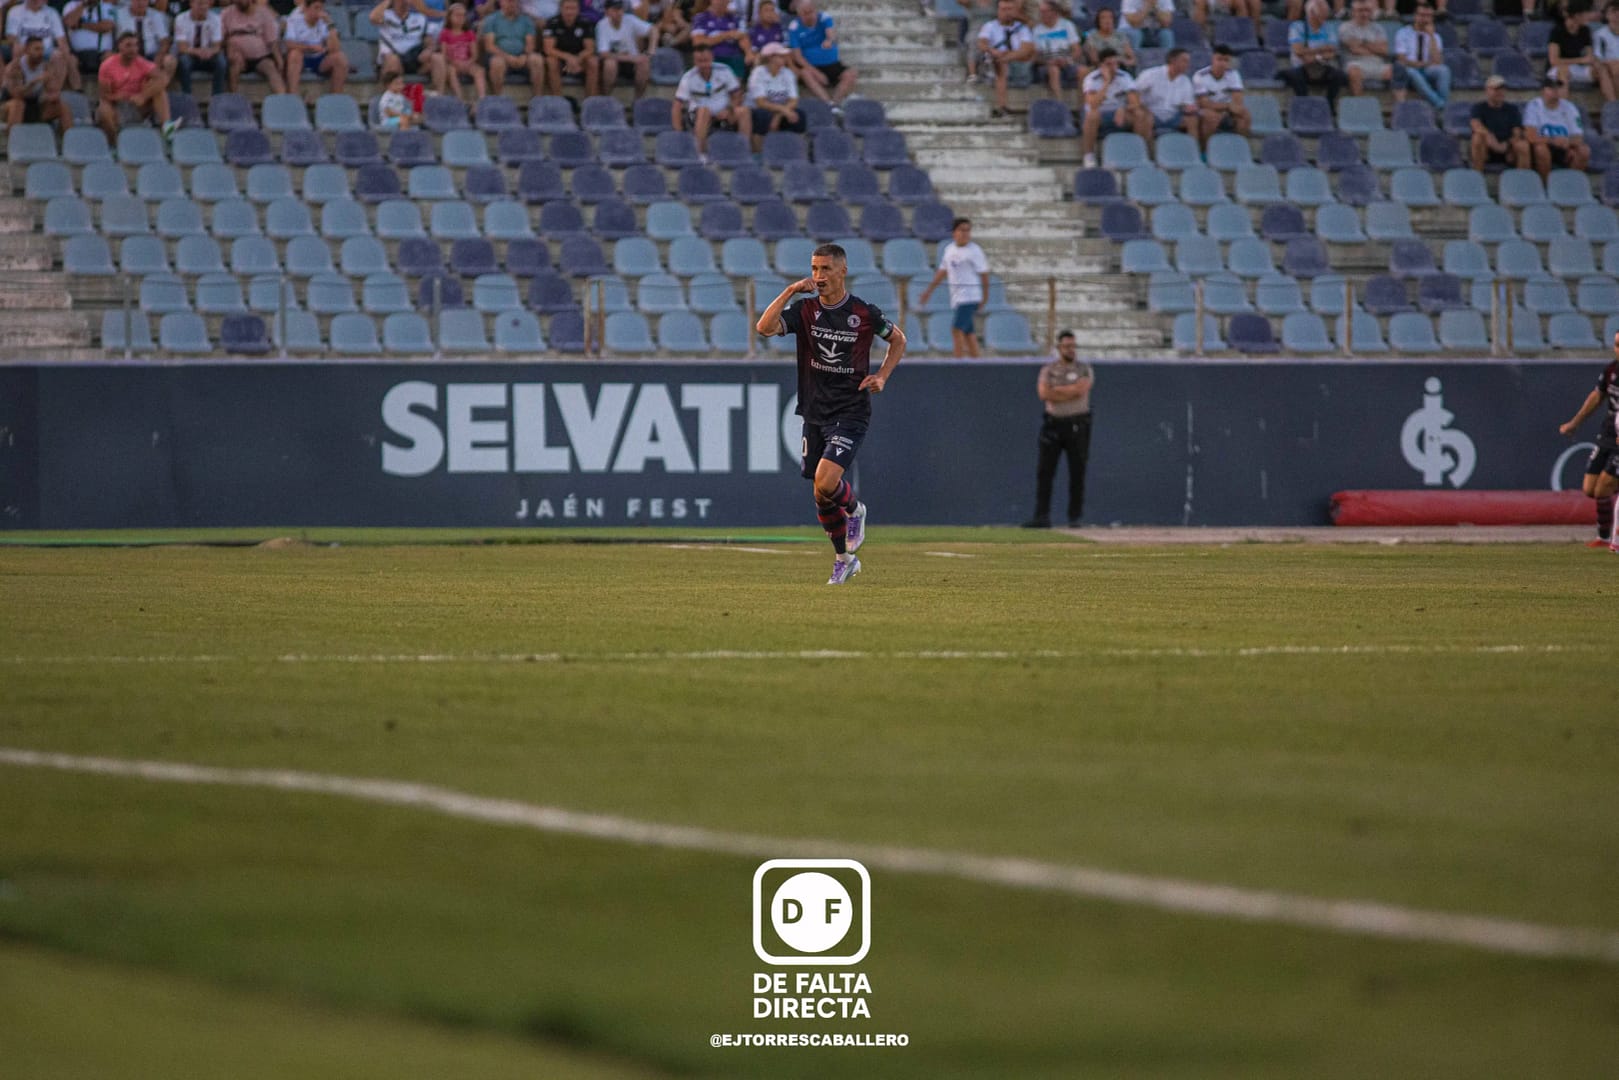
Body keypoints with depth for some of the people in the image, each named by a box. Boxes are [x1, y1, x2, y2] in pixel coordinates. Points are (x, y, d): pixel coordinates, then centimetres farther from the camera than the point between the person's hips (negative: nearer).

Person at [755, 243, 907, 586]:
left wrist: (881, 377, -1)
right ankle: (844, 558, 28)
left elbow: (898, 339, 12)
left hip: (851, 412, -4)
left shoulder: (864, 313, -6)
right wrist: (790, 291, -18)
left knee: (825, 481, -23)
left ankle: (854, 509, 11)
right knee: (821, 495, 8)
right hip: (815, 413, 4)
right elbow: (765, 327, -17)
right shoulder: (805, 310, -1)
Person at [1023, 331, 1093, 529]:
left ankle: (1075, 517, 7)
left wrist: (1057, 390, -7)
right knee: (1044, 471, -4)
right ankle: (1042, 516, -3)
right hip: (1053, 423, 1)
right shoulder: (1048, 370, 8)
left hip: (1077, 424, -1)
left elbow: (1081, 390, -13)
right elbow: (1043, 393, -9)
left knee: (1077, 472, 0)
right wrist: (1070, 393, -11)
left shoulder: (1084, 369, 5)